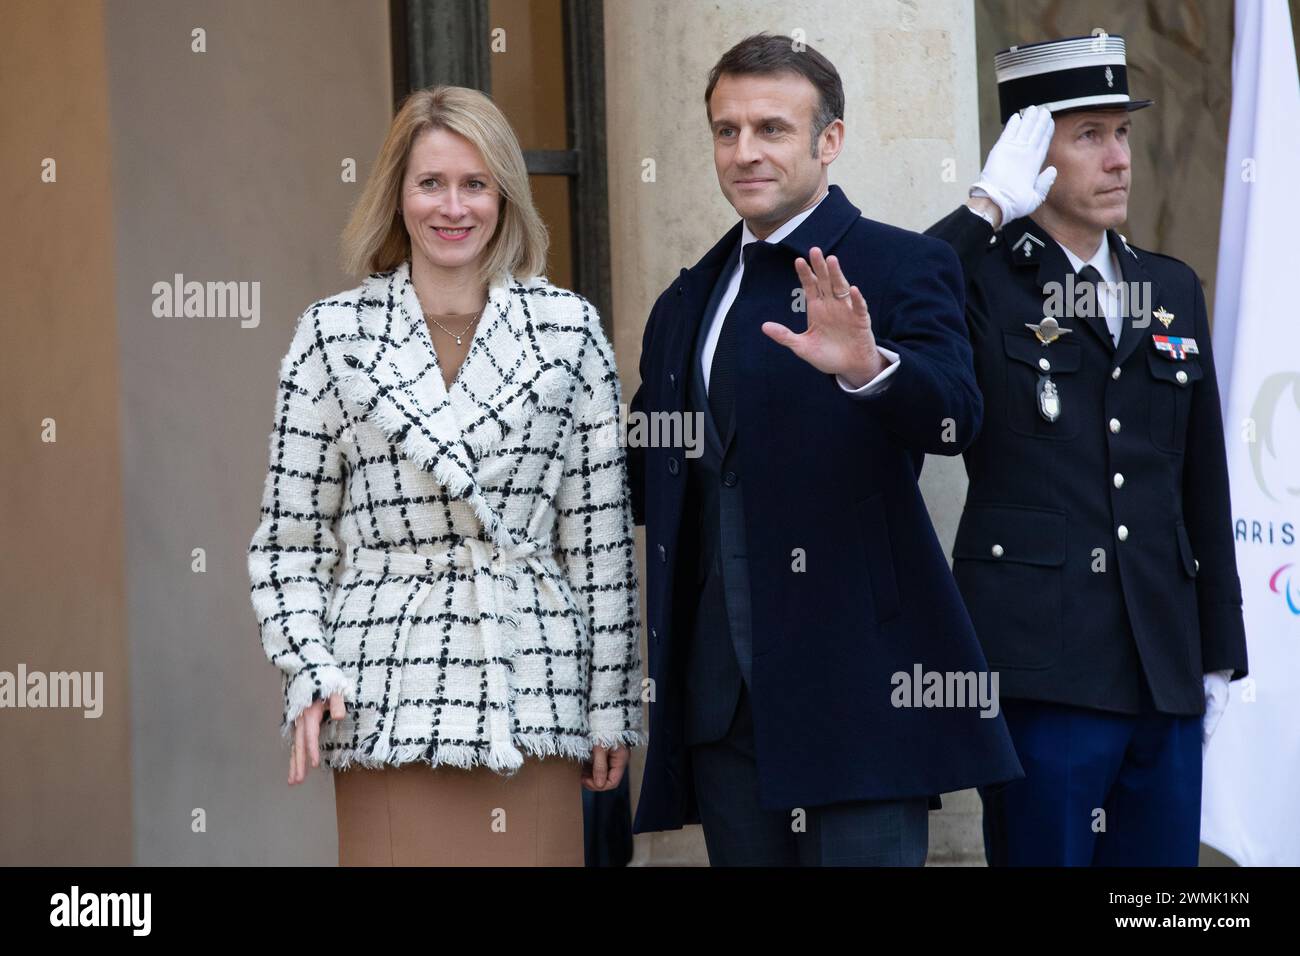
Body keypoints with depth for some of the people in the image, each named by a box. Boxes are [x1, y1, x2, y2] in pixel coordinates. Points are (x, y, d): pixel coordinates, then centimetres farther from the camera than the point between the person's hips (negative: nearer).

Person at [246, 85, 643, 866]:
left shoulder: (568, 328, 6)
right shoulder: (333, 333, 5)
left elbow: (600, 536, 7)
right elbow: (290, 539, 7)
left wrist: (612, 706, 6)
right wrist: (308, 673, -5)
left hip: (531, 691, 1)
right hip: (387, 698, -1)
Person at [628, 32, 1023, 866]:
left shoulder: (903, 267, -3)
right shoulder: (688, 303, 18)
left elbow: (953, 416, -20)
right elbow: (644, 479, 23)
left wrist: (868, 367, -39)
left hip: (856, 691, -6)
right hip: (722, 697, 6)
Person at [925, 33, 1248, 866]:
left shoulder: (1173, 290, 15)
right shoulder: (979, 282, -1)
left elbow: (1204, 486, 17)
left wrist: (1220, 654, 14)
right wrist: (990, 206, -15)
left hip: (1166, 672, 5)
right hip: (1042, 664, -5)